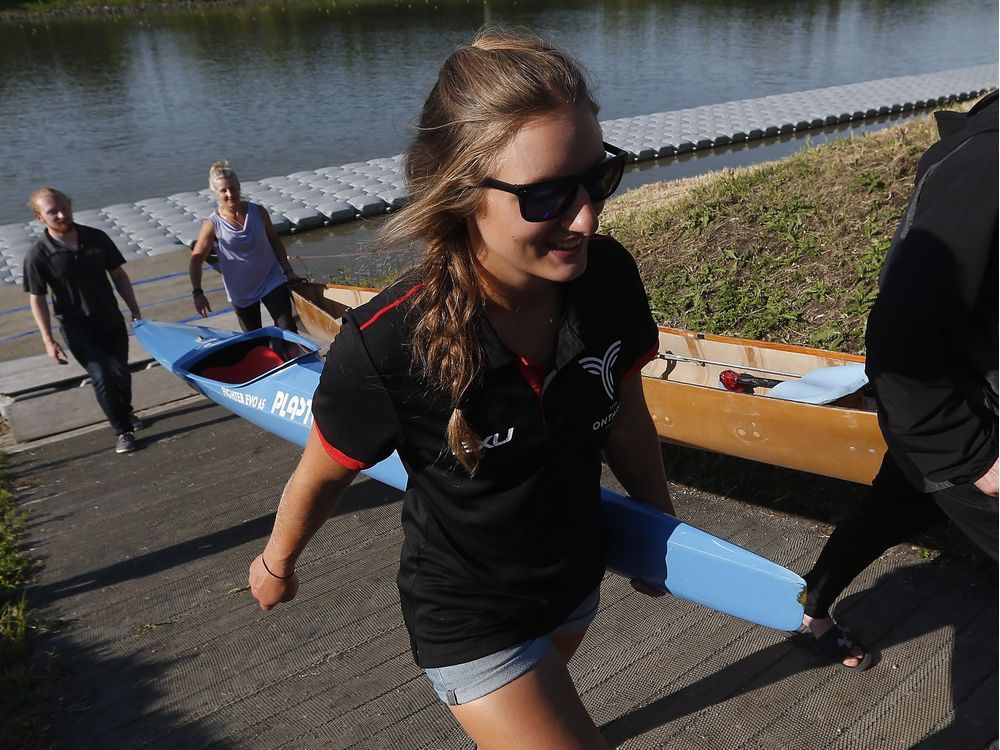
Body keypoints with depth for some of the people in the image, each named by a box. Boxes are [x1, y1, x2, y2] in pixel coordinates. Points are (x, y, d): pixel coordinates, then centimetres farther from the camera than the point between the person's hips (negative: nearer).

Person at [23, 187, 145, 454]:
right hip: (78, 328, -3)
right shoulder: (37, 256, -14)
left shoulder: (97, 238, -6)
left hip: (112, 320, 3)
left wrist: (135, 313, 3)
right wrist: (48, 340, -11)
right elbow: (37, 300, -8)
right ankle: (123, 431, 4)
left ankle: (125, 412, 39)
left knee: (120, 372, 10)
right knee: (101, 377, -11)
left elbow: (118, 276, 4)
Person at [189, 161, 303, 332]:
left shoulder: (258, 212, -5)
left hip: (271, 281, 0)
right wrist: (197, 293, -23)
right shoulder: (213, 225, -12)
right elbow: (196, 260, -12)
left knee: (288, 330, -9)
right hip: (241, 291, 0)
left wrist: (288, 271, 3)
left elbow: (275, 241, 7)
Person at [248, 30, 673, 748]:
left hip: (577, 579, 6)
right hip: (468, 618, -5)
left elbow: (626, 417, -4)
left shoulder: (607, 276, -22)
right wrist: (277, 563, 5)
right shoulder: (386, 348, -34)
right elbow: (321, 475, -15)